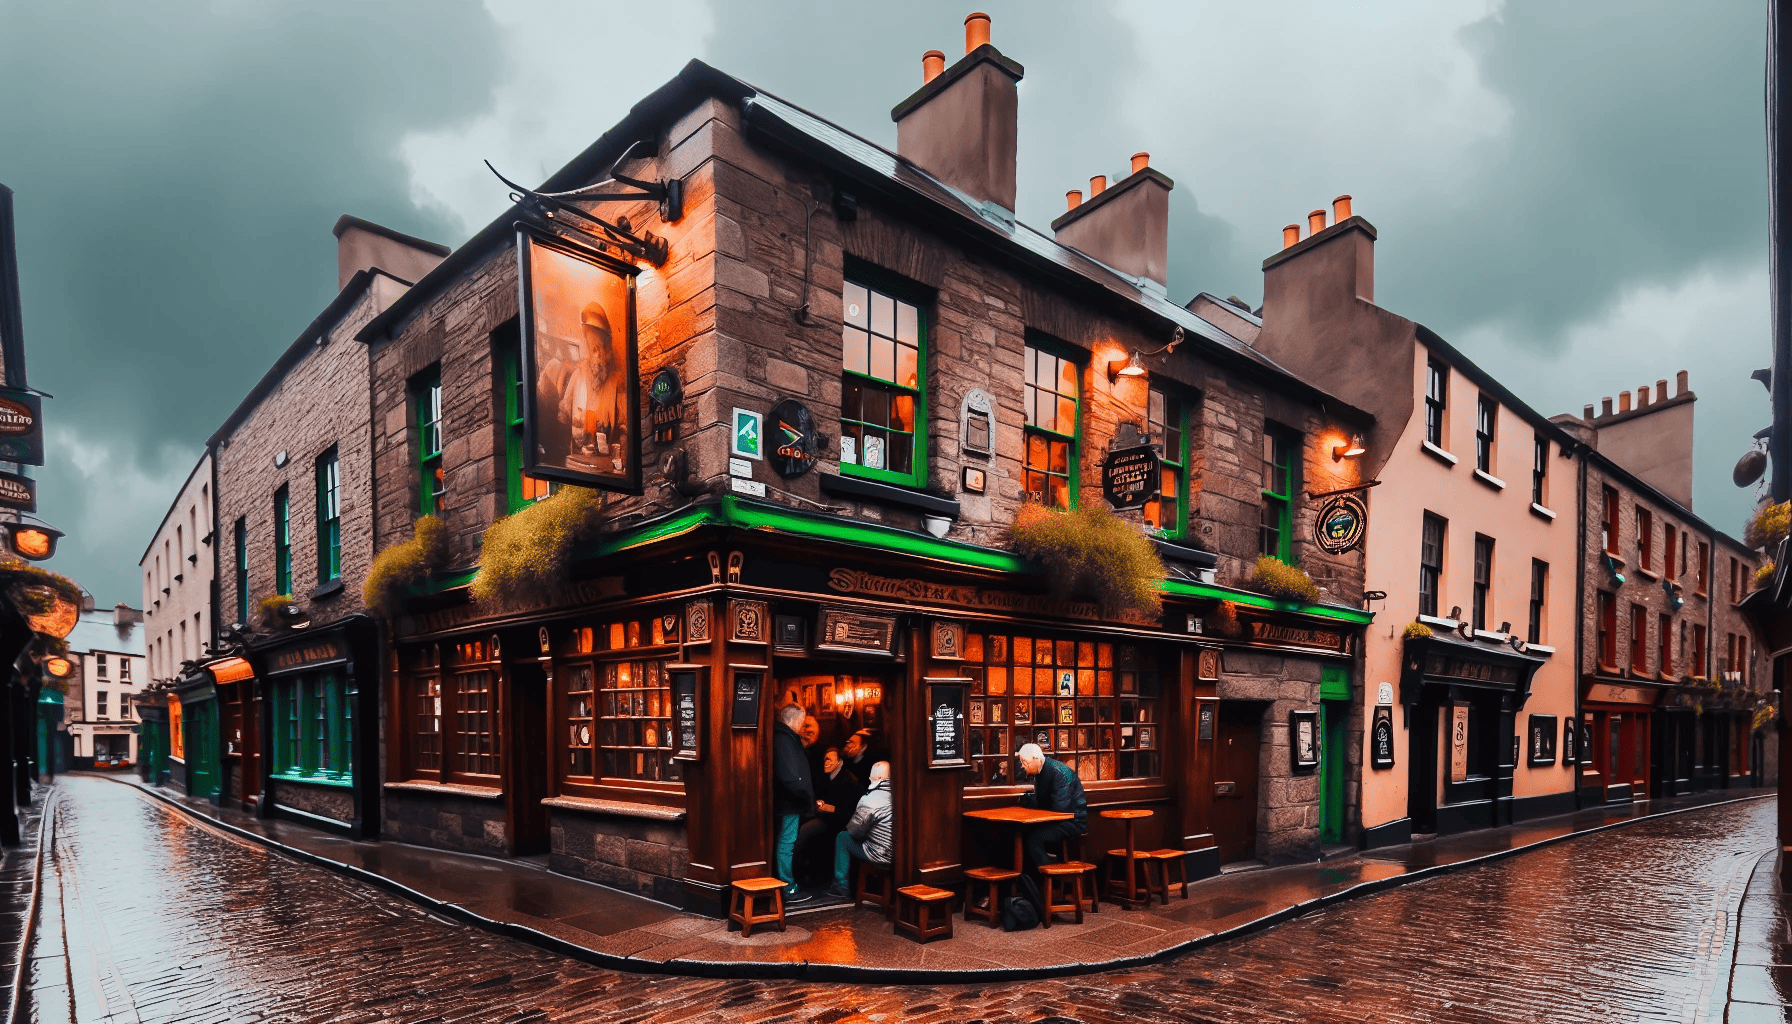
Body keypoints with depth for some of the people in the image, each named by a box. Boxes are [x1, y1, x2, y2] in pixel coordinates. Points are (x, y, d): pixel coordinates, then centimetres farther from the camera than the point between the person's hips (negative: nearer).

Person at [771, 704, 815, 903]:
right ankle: (788, 890, 3)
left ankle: (788, 885, 27)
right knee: (787, 844, -3)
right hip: (789, 803, -11)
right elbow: (789, 776, -26)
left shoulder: (786, 737, 14)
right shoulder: (785, 739, -18)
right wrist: (805, 795, -19)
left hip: (788, 801, 11)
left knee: (787, 843, 17)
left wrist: (806, 796, 14)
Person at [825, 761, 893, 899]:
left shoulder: (869, 800, -20)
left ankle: (840, 885, 21)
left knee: (842, 838, 14)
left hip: (881, 856, -7)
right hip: (899, 852, 7)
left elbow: (854, 830, -9)